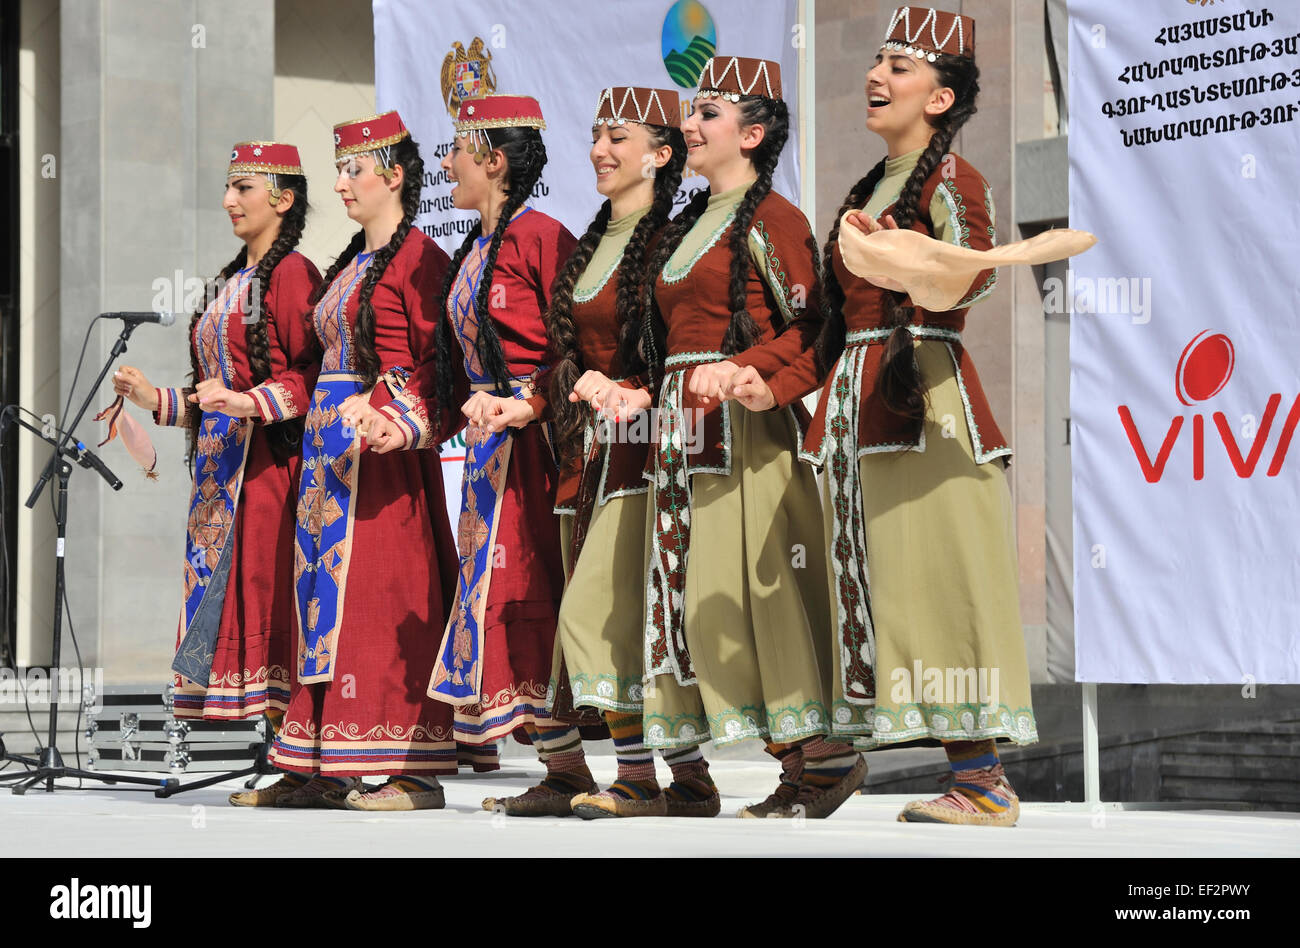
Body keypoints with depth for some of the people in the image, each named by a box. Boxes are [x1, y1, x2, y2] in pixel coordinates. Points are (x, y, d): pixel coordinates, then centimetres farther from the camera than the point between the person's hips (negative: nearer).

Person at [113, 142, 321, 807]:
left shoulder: (292, 274, -6)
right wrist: (154, 398, 13)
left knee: (269, 590, -11)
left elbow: (314, 376, -13)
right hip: (221, 464, 9)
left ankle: (300, 767, -9)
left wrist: (250, 403, -24)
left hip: (271, 461, -9)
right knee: (228, 593, 5)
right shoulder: (230, 282, 21)